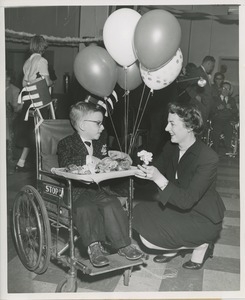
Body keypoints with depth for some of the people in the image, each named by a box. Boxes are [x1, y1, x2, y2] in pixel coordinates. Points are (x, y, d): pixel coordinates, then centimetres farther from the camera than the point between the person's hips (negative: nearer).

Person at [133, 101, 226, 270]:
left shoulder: (208, 159, -28)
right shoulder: (171, 147, -5)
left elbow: (187, 201, -30)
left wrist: (158, 178, -39)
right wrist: (145, 170, -18)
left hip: (203, 219, -8)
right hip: (178, 207, 8)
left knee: (149, 238, -15)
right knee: (140, 212, 0)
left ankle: (201, 245, 3)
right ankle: (175, 247, 14)